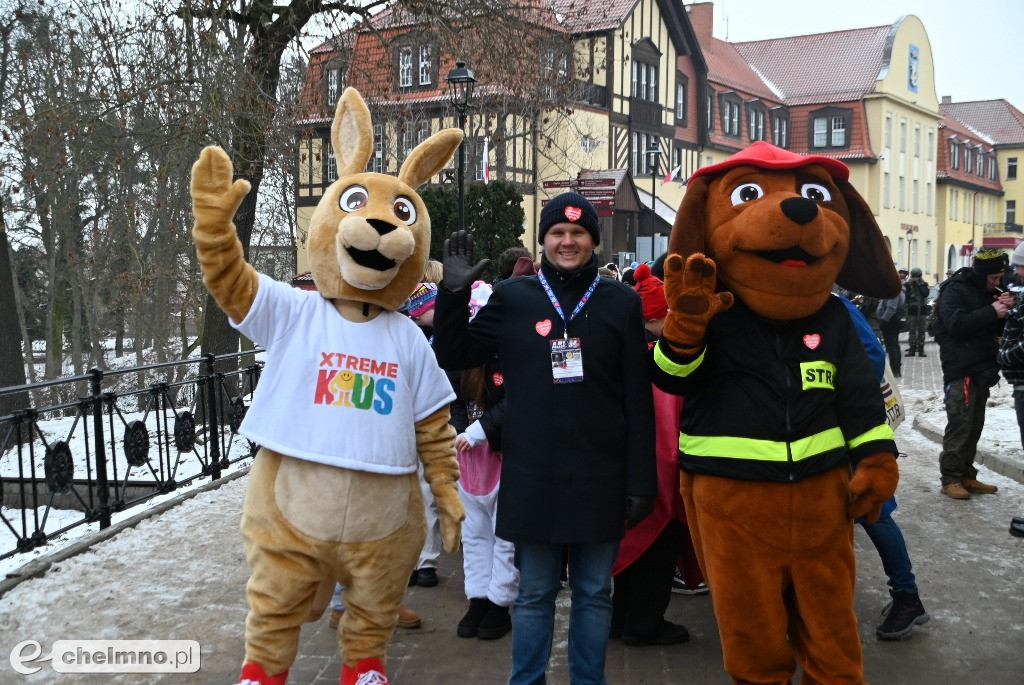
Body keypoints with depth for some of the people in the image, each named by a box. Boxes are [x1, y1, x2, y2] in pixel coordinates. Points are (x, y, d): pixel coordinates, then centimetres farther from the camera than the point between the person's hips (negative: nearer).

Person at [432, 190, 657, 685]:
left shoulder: (622, 302, 3)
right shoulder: (512, 297, 4)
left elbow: (638, 400, 2)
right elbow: (453, 357, 8)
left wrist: (642, 482, -1)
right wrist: (453, 294, -6)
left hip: (600, 478, 0)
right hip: (532, 476, 0)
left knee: (594, 594, 11)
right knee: (534, 594, 10)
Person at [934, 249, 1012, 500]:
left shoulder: (988, 291, 16)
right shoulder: (955, 291, -9)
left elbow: (999, 329, 18)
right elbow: (956, 323, -23)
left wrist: (1005, 310, -2)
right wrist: (991, 312, -25)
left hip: (982, 369, 8)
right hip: (960, 370, -8)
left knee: (975, 426, 9)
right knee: (959, 425, -9)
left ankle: (967, 475, 15)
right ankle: (950, 479, -3)